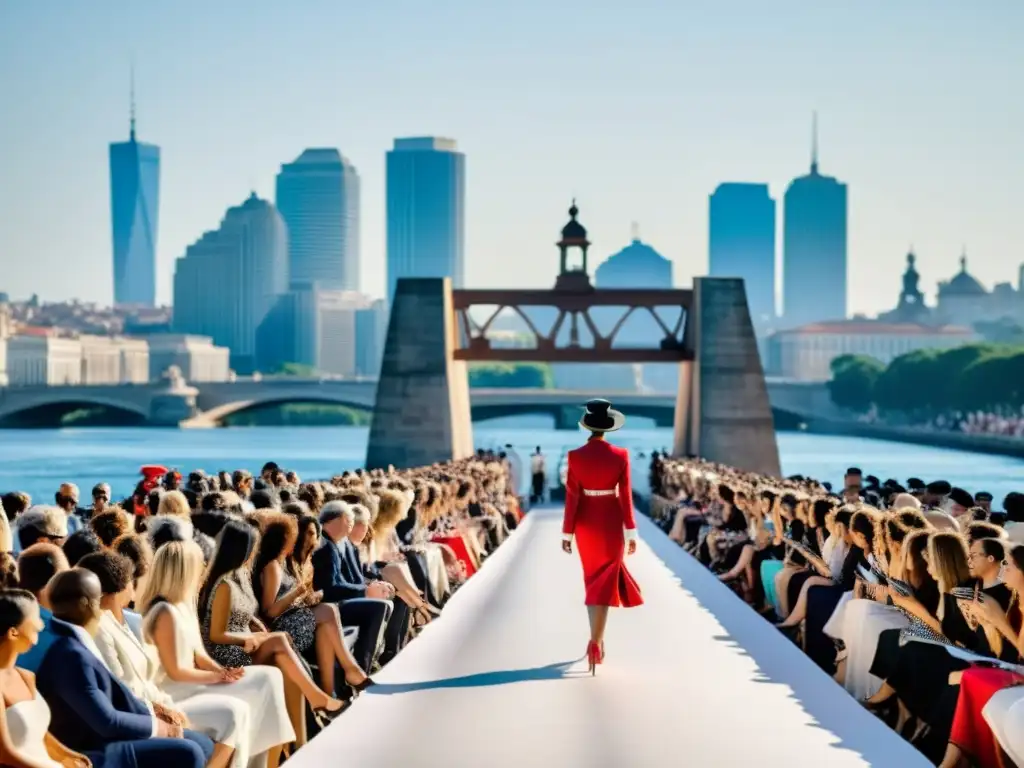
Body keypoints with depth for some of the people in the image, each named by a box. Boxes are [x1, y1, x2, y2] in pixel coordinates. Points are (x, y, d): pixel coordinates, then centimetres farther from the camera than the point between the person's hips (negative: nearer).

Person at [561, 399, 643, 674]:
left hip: (585, 522, 1)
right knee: (603, 582, 3)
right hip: (611, 522, -1)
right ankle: (595, 642, -6)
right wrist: (631, 532, 2)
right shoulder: (620, 456, -9)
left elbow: (571, 497, -6)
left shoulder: (576, 456, -8)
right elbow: (625, 495, -6)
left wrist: (567, 532, 1)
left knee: (593, 579, 18)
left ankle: (597, 639, 25)